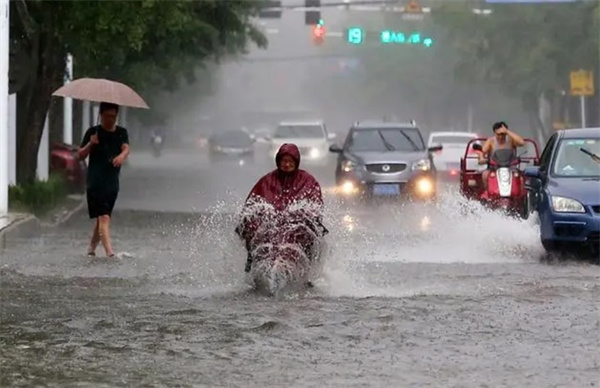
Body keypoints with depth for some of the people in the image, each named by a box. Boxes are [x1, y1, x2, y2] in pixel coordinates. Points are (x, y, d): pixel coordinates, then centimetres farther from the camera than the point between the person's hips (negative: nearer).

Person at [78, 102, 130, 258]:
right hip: (95, 182, -5)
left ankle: (91, 248, 31)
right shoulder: (93, 132, 0)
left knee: (102, 217, 13)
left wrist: (122, 155, -32)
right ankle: (110, 252, -27)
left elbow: (126, 148, -9)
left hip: (112, 182, 5)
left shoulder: (121, 133, 10)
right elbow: (81, 155, -1)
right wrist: (90, 144, -20)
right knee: (104, 217, -16)